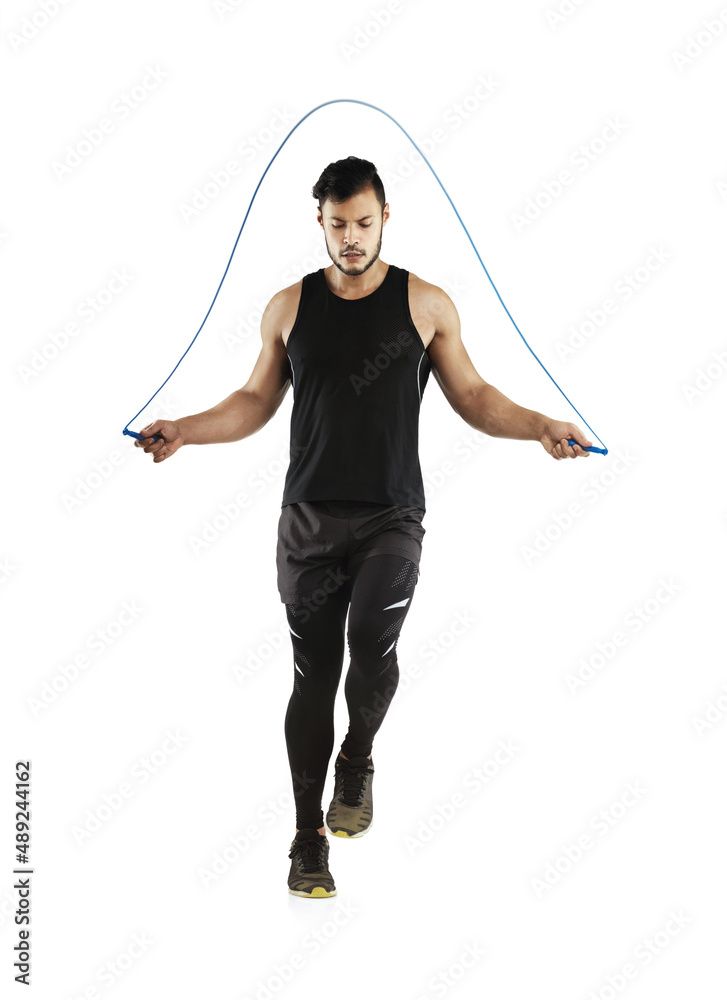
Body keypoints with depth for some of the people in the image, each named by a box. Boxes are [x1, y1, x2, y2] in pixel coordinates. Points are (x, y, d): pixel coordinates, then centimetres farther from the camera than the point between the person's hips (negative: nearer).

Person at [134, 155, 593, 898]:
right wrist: (184, 430, -2)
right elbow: (255, 401, 12)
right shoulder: (289, 307, 6)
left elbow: (473, 397, 6)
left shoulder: (426, 305, 1)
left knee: (372, 641, -24)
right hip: (309, 518, 2)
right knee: (313, 674, 4)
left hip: (391, 516, -1)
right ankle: (309, 837, 17)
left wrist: (539, 426, -10)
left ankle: (357, 761, 8)